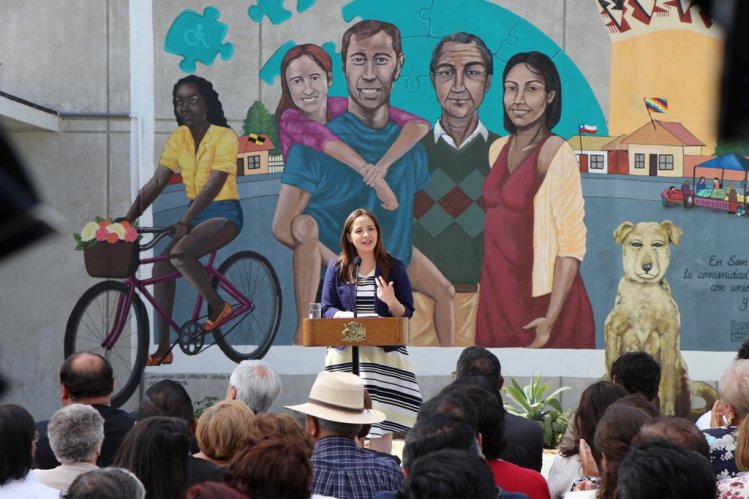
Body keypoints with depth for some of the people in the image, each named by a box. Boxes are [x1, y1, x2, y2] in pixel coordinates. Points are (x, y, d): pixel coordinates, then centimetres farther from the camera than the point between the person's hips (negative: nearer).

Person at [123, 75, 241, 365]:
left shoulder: (224, 136, -14)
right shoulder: (178, 137, 4)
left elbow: (213, 185, -24)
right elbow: (156, 183, 0)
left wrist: (184, 221, -34)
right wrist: (129, 217, -12)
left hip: (224, 213, -7)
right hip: (195, 214, 7)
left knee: (180, 253, -31)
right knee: (161, 268, -9)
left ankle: (218, 306, -10)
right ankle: (163, 348, -4)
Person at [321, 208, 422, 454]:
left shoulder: (393, 267, 6)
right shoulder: (337, 267, 7)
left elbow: (407, 312, 6)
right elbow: (326, 309, 5)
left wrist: (391, 302, -15)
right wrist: (344, 316, -16)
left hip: (385, 352, 0)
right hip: (345, 352, 0)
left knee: (382, 414, -5)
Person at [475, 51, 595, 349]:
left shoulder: (556, 153, -13)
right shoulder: (498, 148, 8)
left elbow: (572, 243, -17)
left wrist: (551, 318, -22)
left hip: (538, 300, -6)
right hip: (495, 295, 6)